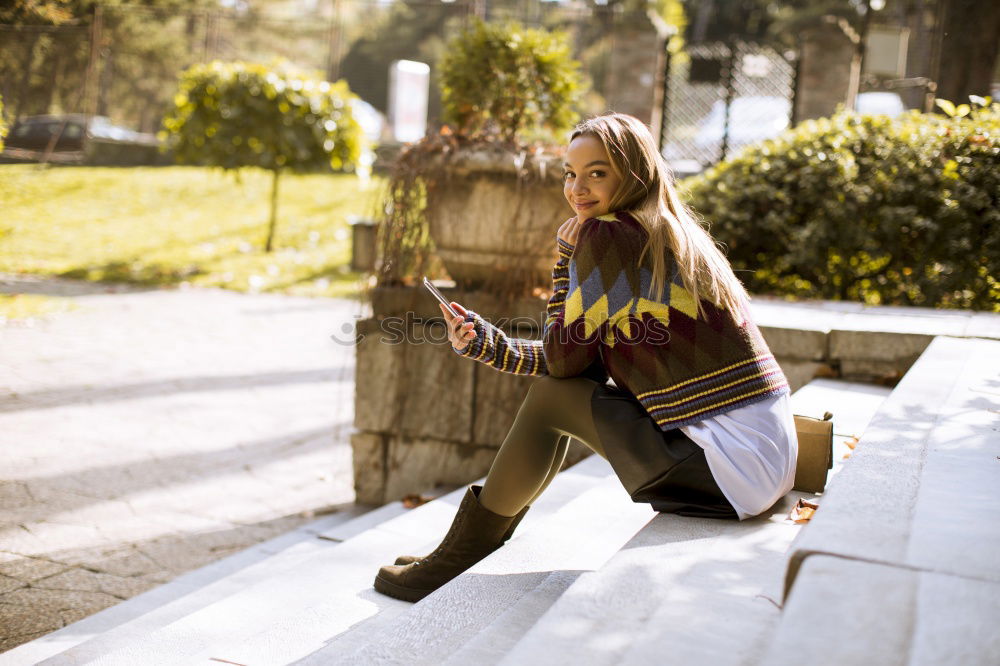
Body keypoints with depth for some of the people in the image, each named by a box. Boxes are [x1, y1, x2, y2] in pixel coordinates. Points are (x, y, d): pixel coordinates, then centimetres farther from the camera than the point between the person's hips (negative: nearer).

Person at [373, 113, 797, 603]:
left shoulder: (607, 235, -14)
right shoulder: (664, 236, 14)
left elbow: (565, 359, -7)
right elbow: (574, 363, 14)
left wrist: (569, 250, 0)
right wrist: (483, 342, 7)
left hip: (734, 468, -9)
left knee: (551, 396, -1)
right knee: (557, 388, 15)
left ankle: (454, 564, 16)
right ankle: (475, 542, 27)